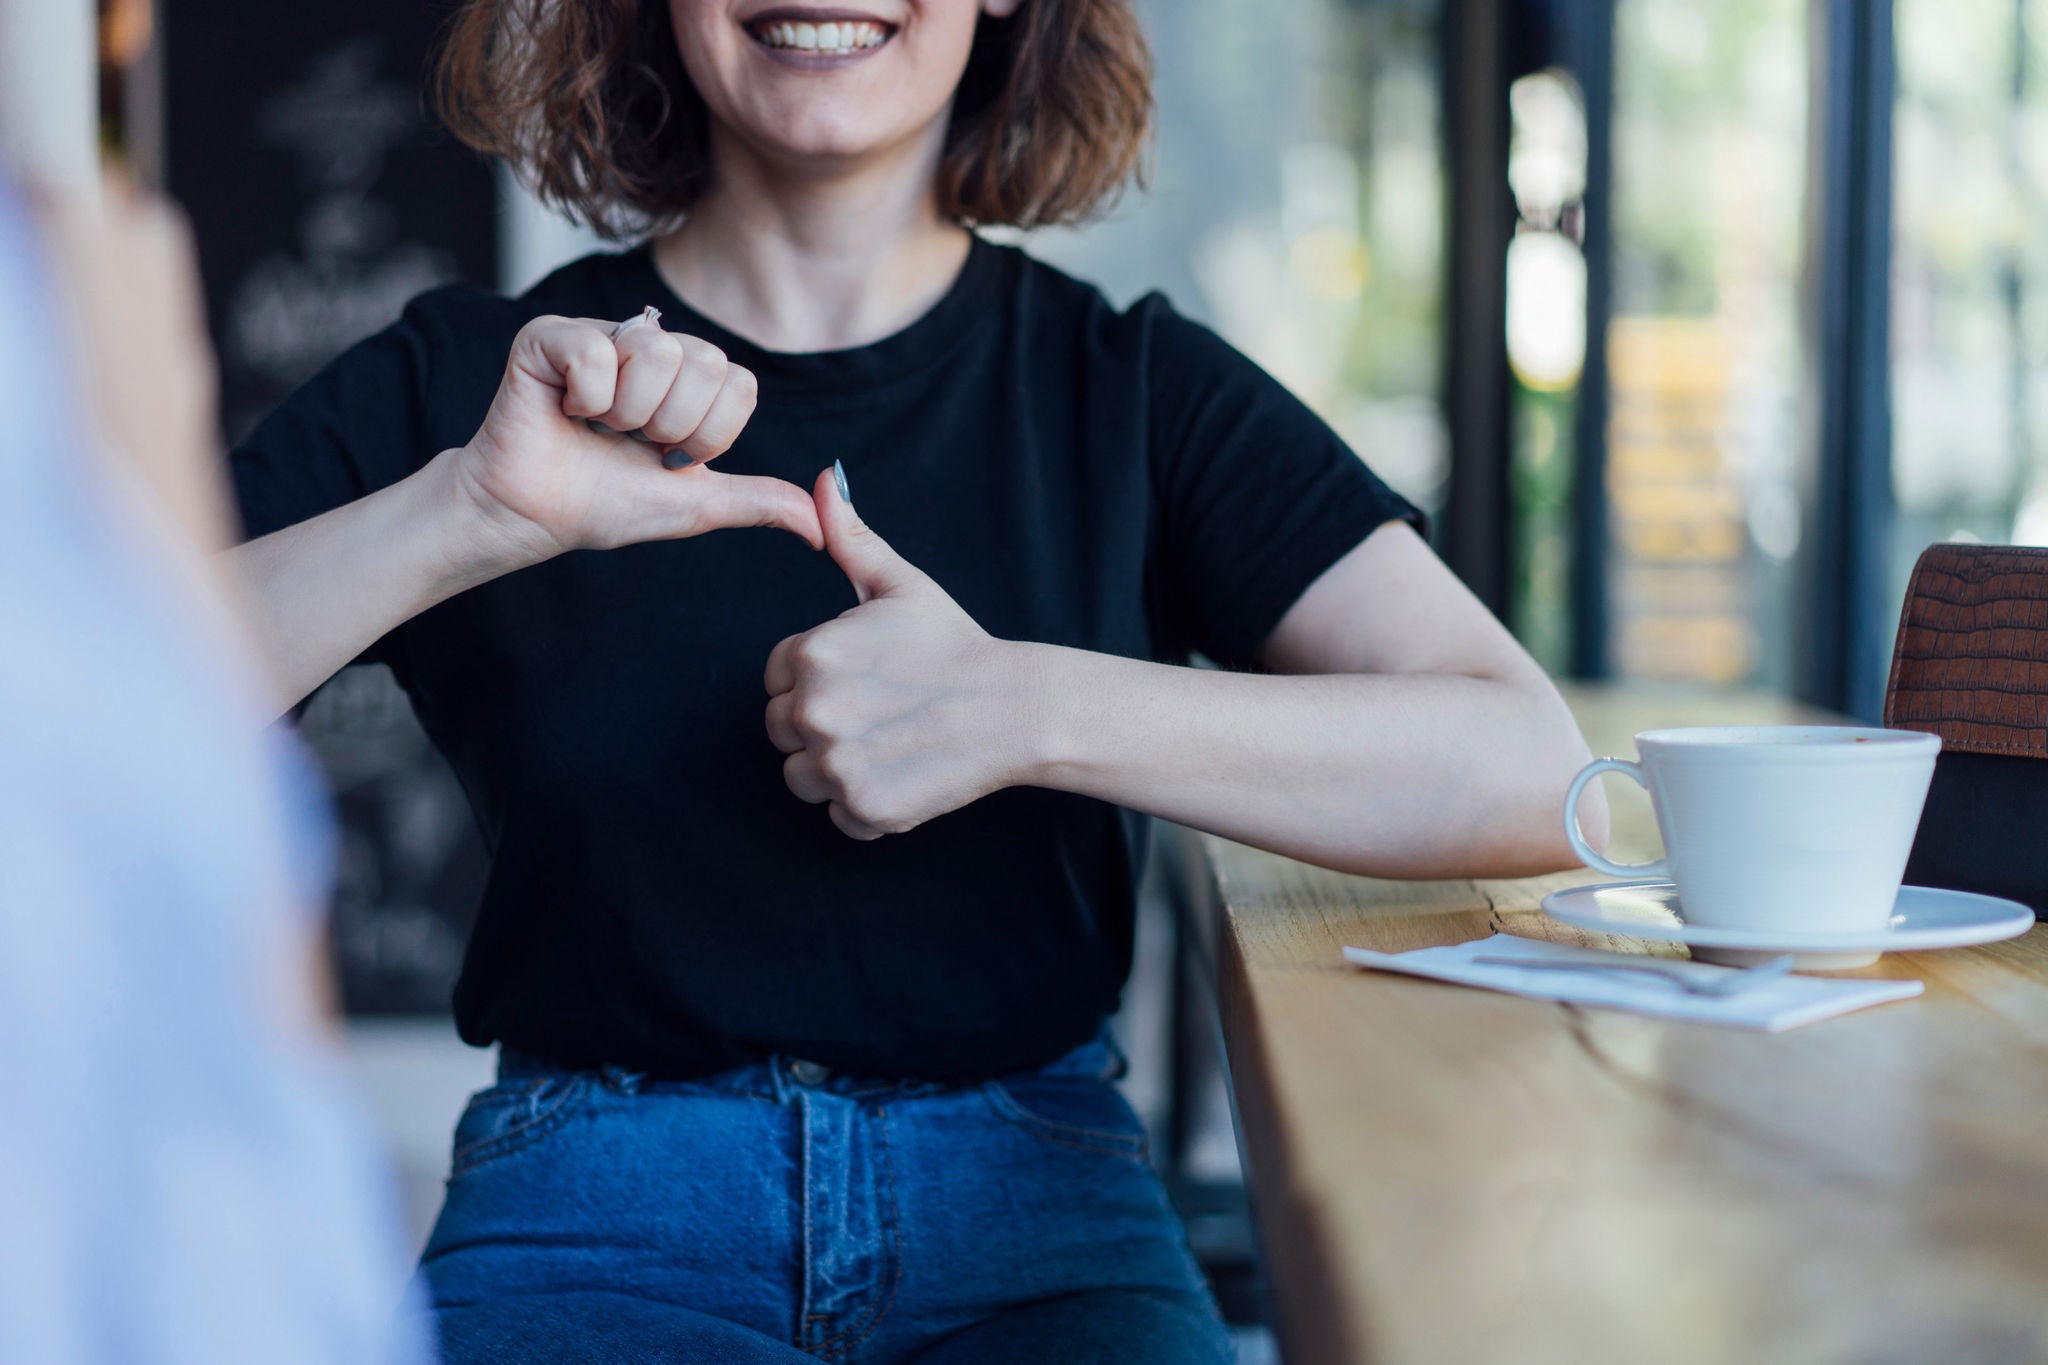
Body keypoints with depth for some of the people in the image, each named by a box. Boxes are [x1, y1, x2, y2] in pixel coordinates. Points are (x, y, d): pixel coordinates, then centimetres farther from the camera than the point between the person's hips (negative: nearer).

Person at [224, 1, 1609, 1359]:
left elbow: (1532, 775, -8)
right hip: (590, 1225, 0)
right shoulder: (466, 383, 4)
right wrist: (470, 515, -21)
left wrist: (1030, 711, -16)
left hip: (1036, 1217, 1)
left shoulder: (1137, 392, 4)